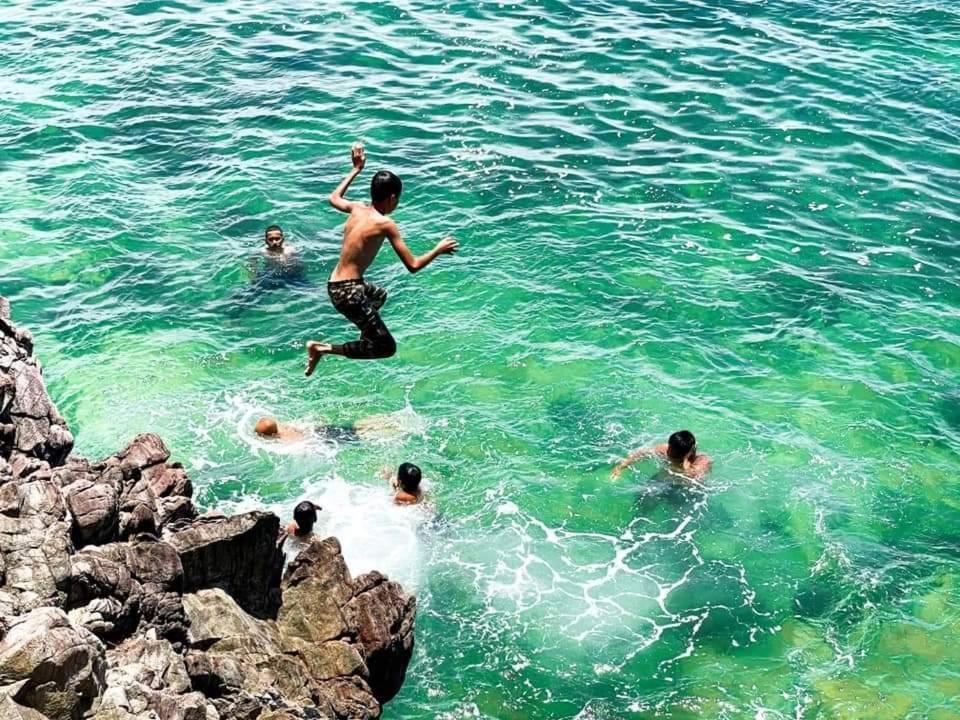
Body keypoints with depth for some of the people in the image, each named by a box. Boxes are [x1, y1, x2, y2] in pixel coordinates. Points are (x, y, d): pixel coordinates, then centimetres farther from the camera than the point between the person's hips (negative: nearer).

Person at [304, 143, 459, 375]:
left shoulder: (357, 209, 4)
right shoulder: (385, 224, -16)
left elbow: (334, 198, 29)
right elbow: (413, 266, -16)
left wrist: (356, 169, 34)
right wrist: (439, 250, 0)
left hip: (335, 285, 9)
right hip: (348, 292, -9)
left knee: (380, 295, 39)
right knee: (387, 347, -5)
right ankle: (323, 348, -8)